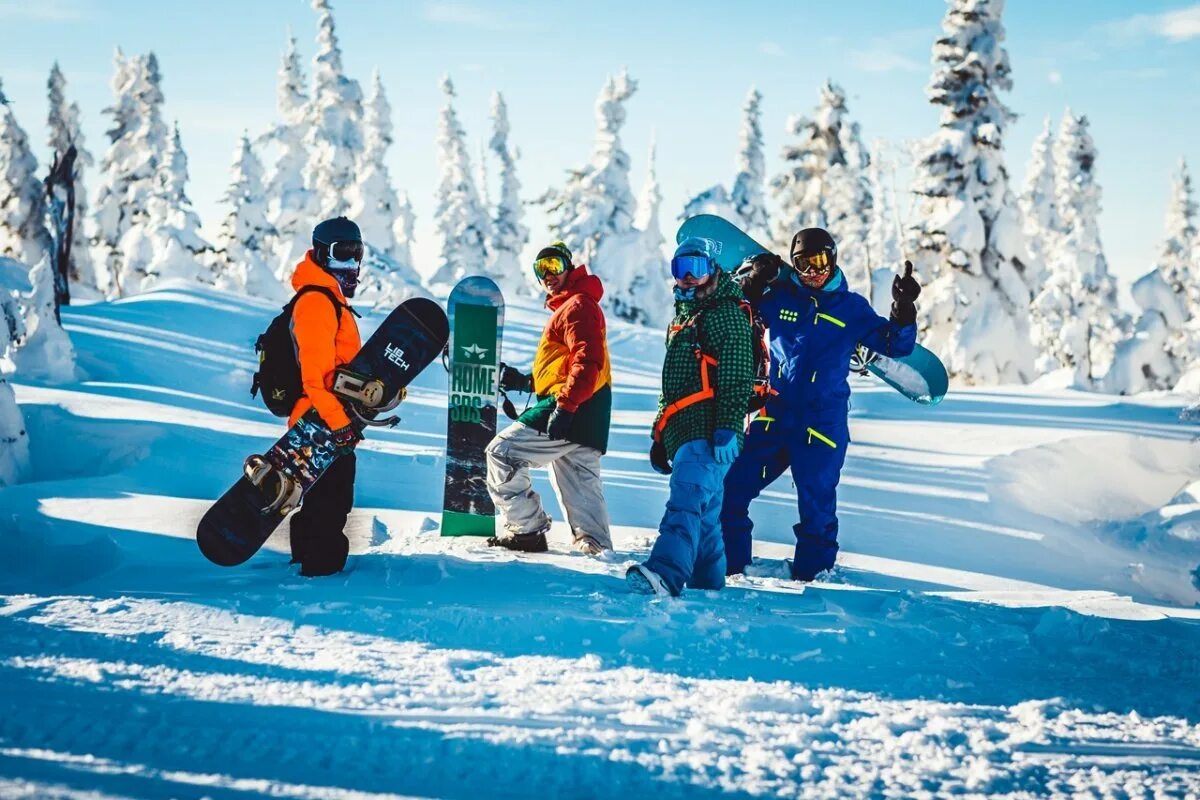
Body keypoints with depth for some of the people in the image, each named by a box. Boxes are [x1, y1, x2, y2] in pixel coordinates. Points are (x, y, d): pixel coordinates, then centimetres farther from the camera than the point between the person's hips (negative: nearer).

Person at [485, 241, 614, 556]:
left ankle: (526, 529, -9)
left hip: (572, 411, -11)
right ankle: (596, 546, 17)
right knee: (579, 487, 14)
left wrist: (564, 405, -28)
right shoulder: (566, 307, 25)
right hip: (582, 414, 11)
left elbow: (588, 361, -21)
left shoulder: (577, 306, -8)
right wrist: (525, 382, 19)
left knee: (502, 453, -9)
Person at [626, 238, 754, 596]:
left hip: (708, 433, -9)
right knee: (704, 513, 11)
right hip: (682, 431, 9)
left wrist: (727, 427, -22)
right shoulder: (682, 317, 26)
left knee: (686, 499, -24)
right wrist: (659, 434, 27)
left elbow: (737, 378, -13)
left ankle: (666, 574, -38)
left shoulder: (728, 314, -3)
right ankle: (709, 586, 16)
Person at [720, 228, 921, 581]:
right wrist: (753, 280, -4)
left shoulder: (851, 308, 4)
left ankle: (810, 576, 16)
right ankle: (729, 565, 17)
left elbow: (895, 345, 3)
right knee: (730, 489, 2)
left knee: (816, 506, 1)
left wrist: (903, 310, -14)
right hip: (773, 416, 2)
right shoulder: (779, 297, 7)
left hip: (822, 424, -2)